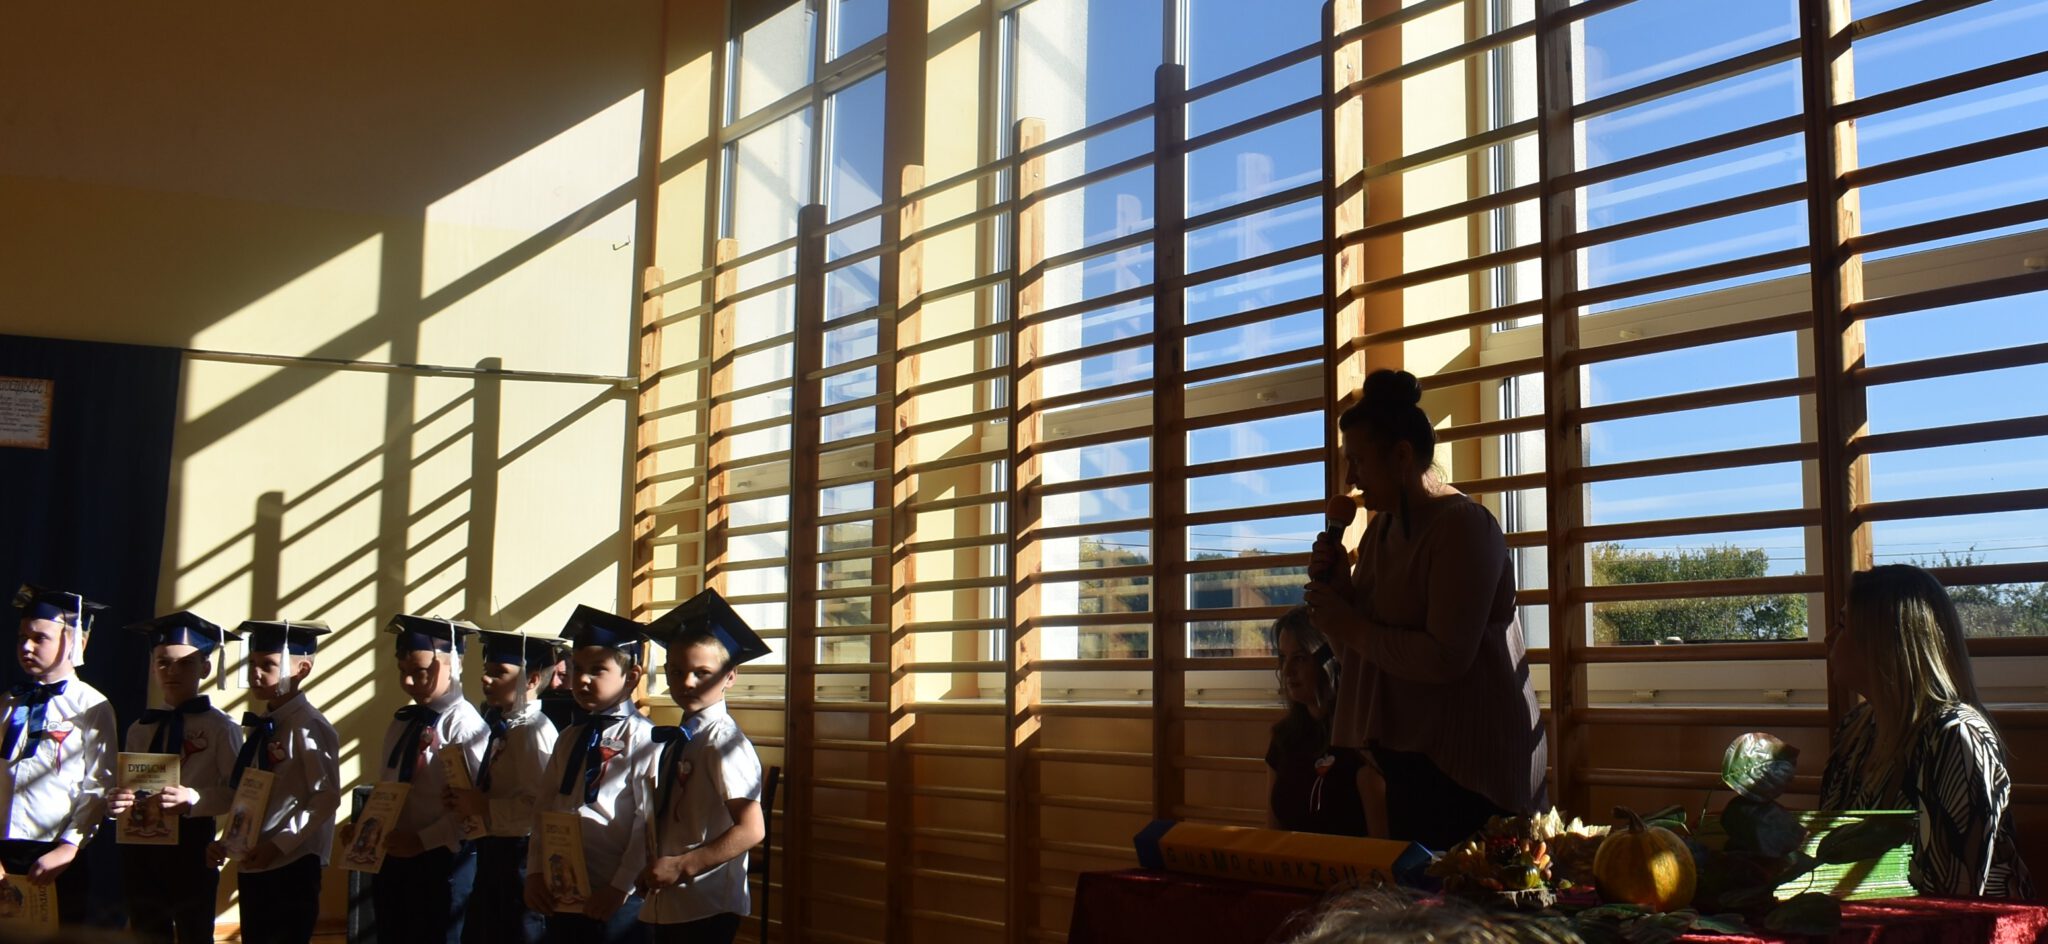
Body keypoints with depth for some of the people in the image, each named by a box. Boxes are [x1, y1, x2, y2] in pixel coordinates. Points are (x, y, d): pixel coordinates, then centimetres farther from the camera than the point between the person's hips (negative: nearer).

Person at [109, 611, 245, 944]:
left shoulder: (221, 727, -6)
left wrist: (192, 798, -28)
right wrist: (117, 801, -12)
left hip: (191, 844, -4)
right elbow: (126, 787, 11)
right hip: (141, 845, 5)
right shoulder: (139, 729, 9)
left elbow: (235, 792, -11)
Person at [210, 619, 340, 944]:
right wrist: (227, 842, 7)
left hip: (292, 867, -8)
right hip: (252, 868, 8)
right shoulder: (260, 726, 13)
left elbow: (327, 797, -17)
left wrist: (278, 844, -19)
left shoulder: (308, 726, -13)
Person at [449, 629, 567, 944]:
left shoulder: (536, 731, -19)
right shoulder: (504, 727, 11)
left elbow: (541, 806, -28)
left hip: (519, 856, -10)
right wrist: (468, 800, 0)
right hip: (494, 853, 10)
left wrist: (483, 807, -20)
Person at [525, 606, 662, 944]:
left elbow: (648, 822, -16)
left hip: (616, 899, -7)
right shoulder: (568, 739, 12)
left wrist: (620, 888, -17)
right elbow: (544, 810, 11)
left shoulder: (641, 738, -12)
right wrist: (535, 873, 1)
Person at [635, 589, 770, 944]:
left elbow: (751, 829, -22)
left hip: (705, 910, -8)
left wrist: (681, 866, -20)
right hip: (667, 904, 8)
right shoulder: (677, 738, 11)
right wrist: (655, 868, 3)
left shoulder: (722, 740, -14)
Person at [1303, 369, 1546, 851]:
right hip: (1409, 758, 9)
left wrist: (1353, 628, -16)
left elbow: (1446, 658, -25)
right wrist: (1334, 587, 0)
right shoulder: (1381, 528, 12)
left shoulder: (1462, 526, -15)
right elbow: (1355, 652, 16)